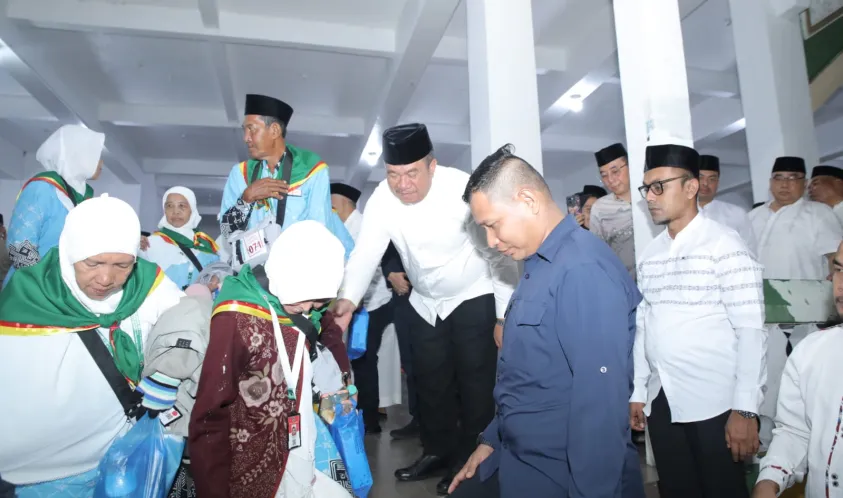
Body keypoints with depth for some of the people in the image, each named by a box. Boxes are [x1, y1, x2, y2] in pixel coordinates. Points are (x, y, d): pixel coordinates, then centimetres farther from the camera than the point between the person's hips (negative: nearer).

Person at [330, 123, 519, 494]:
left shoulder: (463, 189, -27)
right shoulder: (382, 198, -16)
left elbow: (500, 253, -22)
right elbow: (365, 253, -20)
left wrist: (505, 316, -19)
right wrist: (348, 300, -37)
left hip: (473, 299, -4)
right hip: (425, 303, 5)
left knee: (475, 382, -1)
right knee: (430, 381, 16)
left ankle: (470, 461, 22)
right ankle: (438, 451, 37)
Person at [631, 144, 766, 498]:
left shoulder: (724, 244, -8)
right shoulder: (649, 255, 8)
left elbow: (750, 330, -12)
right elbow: (643, 328, 10)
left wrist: (745, 409, -14)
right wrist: (637, 392, 9)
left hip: (715, 404, -5)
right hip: (661, 403, 5)